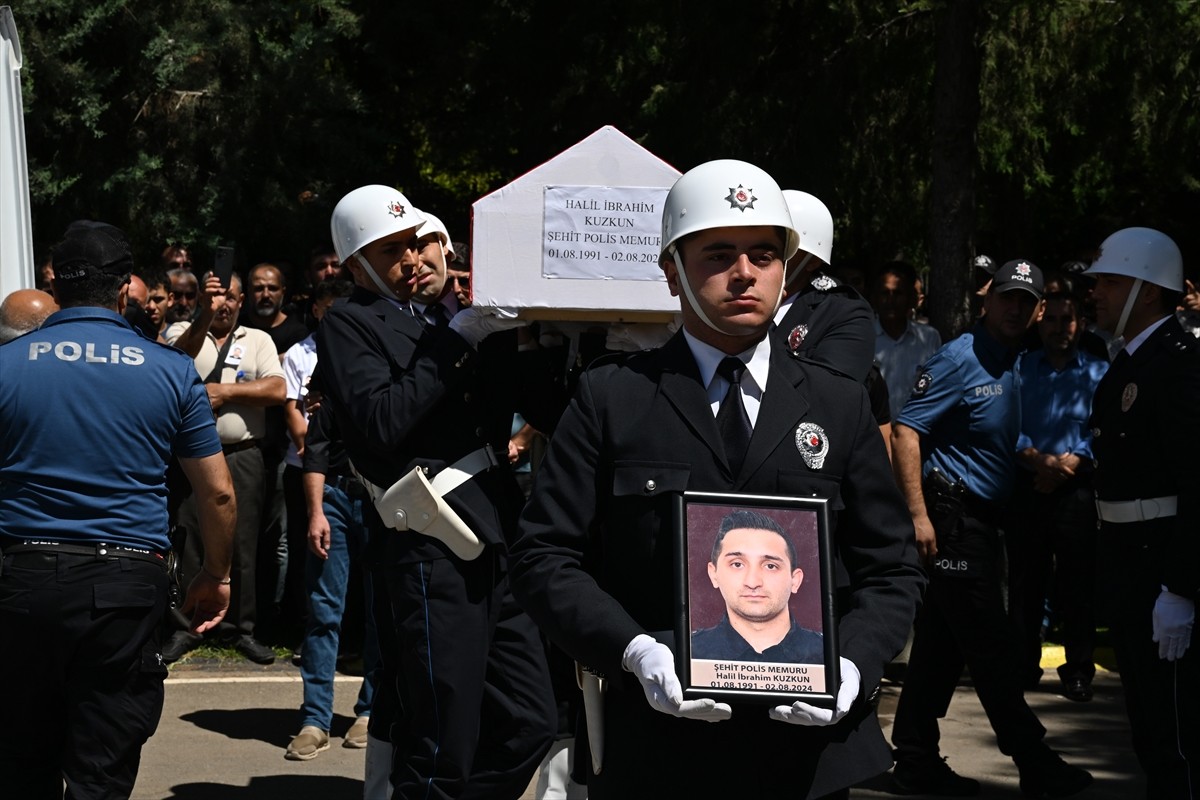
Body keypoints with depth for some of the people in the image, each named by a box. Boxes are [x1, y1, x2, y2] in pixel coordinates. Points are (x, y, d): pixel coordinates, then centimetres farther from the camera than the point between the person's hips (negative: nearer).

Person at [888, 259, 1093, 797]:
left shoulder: (1012, 366, 14)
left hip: (982, 519, 9)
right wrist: (919, 515, -22)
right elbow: (906, 430, -19)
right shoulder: (961, 359, -12)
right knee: (990, 646, -3)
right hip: (952, 517, -9)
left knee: (942, 644, 11)